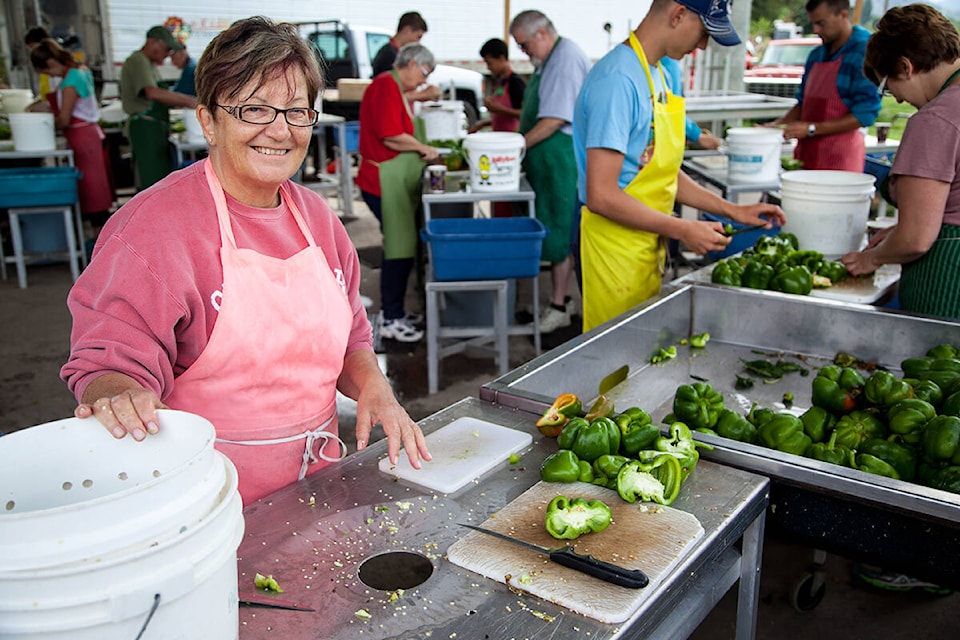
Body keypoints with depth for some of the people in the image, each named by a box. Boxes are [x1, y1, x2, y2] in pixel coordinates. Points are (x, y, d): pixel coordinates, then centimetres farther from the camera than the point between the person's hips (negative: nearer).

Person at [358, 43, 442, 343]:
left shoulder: (397, 90, 20)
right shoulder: (386, 86, -13)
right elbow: (390, 136, -22)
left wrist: (423, 154, 7)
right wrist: (424, 149, -10)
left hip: (397, 182, 11)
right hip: (386, 183, -11)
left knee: (400, 246, 15)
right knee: (399, 249, -6)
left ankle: (392, 310, 25)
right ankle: (390, 320, 2)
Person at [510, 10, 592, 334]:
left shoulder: (566, 58, -13)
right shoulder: (549, 61, 18)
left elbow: (555, 119, -21)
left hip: (562, 159, -10)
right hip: (547, 163, 10)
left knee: (559, 234, -5)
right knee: (557, 231, 12)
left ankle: (559, 308, 2)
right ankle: (561, 296, 20)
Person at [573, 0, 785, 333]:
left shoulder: (658, 73, 11)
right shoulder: (618, 80, -20)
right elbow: (602, 196, -24)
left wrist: (732, 210, 12)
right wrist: (682, 230, -17)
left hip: (647, 244, 9)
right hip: (616, 248, -9)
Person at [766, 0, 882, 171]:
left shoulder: (864, 51, -8)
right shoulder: (816, 55, 13)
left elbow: (864, 115, -14)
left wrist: (811, 129, -18)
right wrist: (776, 125, 4)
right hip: (805, 155, 6)